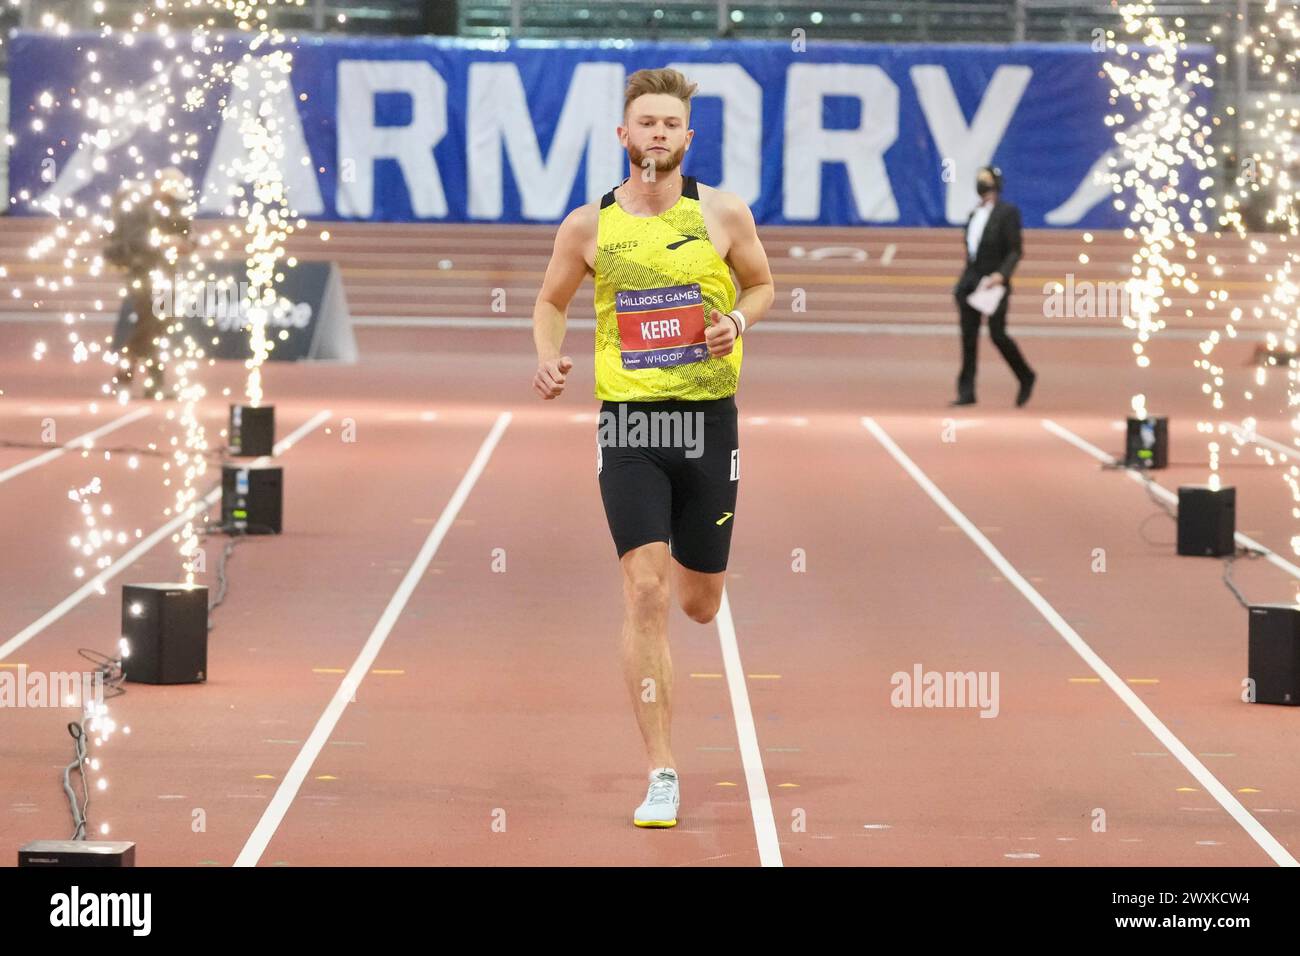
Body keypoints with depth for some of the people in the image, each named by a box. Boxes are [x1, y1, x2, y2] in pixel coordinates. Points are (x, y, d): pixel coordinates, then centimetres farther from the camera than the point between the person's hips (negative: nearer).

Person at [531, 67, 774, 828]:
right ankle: (662, 774, -8)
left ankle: (683, 563, 53)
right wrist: (550, 358, -5)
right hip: (628, 422, -1)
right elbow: (552, 300, 14)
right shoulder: (589, 226, 0)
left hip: (709, 421, 1)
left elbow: (761, 285, 13)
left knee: (698, 604, 11)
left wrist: (739, 319, -8)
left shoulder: (724, 214, -1)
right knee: (645, 595, -13)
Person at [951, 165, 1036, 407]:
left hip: (993, 283, -6)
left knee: (997, 333, -6)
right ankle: (967, 392, 0)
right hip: (970, 279, 6)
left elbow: (1015, 251, -11)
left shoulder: (1007, 213, -6)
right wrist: (965, 280, 17)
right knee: (968, 335, 0)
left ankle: (1026, 377, 16)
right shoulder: (975, 213, 14)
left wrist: (1001, 275, -24)